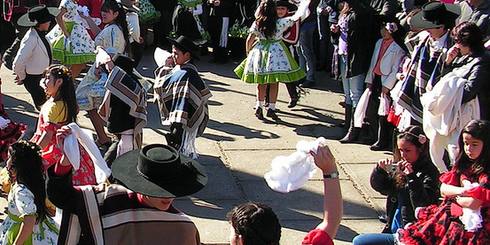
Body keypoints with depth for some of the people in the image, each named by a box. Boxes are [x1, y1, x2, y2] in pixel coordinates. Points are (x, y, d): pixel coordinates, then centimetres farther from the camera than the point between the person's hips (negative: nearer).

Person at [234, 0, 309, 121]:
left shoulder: (256, 24, -4)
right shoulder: (280, 23, -10)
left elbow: (249, 40, -1)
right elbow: (296, 17, -7)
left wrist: (248, 52, 16)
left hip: (259, 52, 3)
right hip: (276, 53, -3)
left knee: (261, 83, 13)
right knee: (274, 83, 4)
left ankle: (259, 106, 9)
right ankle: (271, 108, 4)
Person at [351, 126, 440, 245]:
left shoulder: (429, 172, -14)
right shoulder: (399, 167, 6)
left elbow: (424, 206, -24)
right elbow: (378, 186, 15)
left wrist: (412, 178, -29)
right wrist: (380, 170, -4)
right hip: (393, 229, 8)